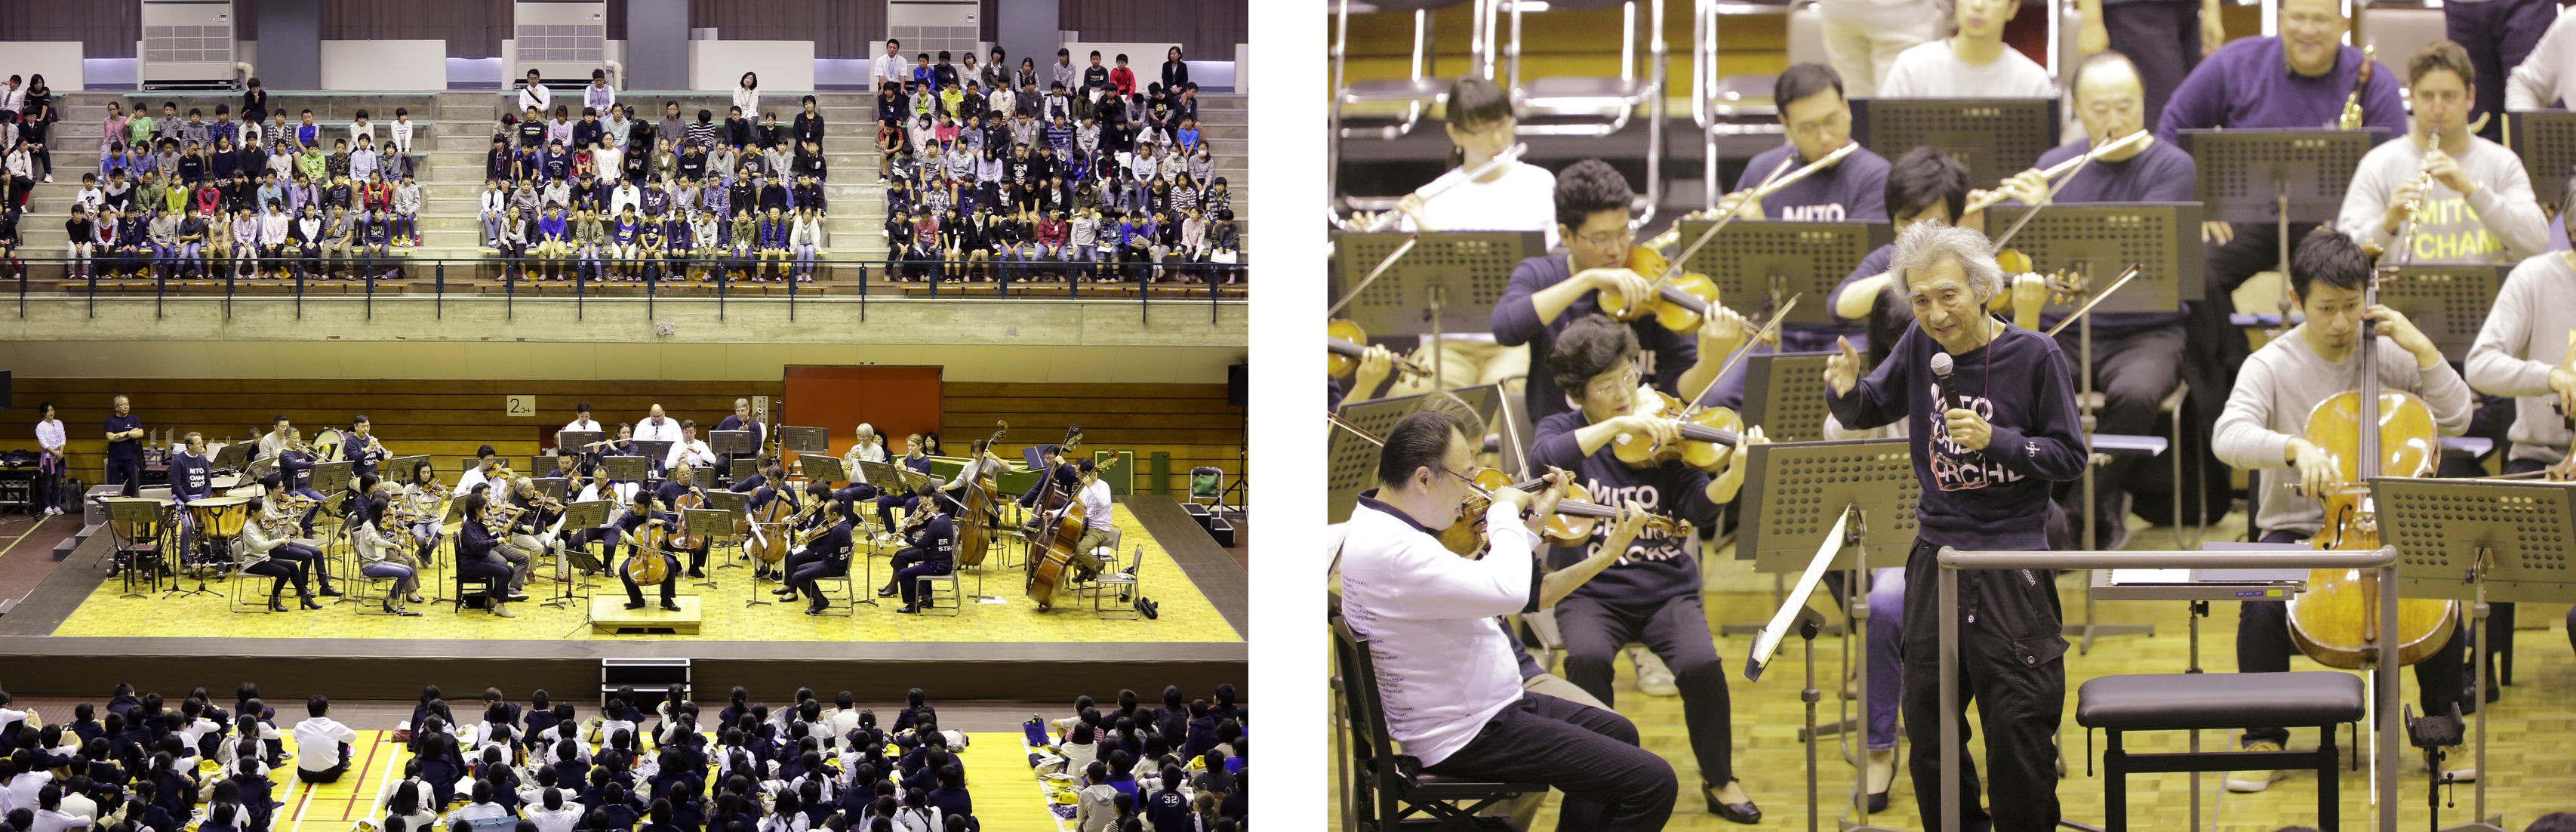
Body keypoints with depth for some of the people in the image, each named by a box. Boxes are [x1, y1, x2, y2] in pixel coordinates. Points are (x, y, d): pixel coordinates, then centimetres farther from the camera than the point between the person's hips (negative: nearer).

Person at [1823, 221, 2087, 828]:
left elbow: (2070, 458, -7)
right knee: (1926, 725, 11)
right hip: (1937, 554, 5)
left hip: (2011, 559, -4)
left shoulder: (2034, 356, -9)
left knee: (2018, 727, -4)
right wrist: (1845, 390, -9)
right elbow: (1867, 413, 14)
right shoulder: (1920, 346, 2)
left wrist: (1996, 439, -21)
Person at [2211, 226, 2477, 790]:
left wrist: (2422, 348, -7)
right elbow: (2229, 437, -19)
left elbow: (2456, 419, 3)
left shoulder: (2388, 355, 4)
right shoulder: (2272, 367, -4)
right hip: (2297, 531, -1)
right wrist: (2295, 447, -37)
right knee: (2262, 603, -32)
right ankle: (2265, 740, -13)